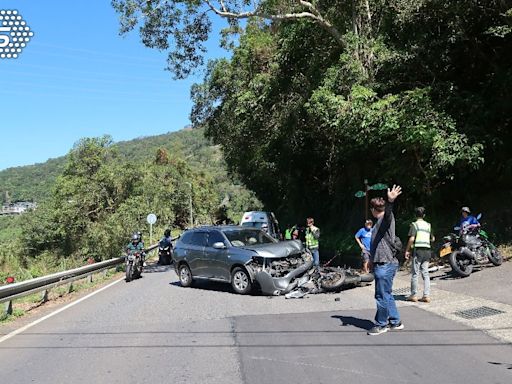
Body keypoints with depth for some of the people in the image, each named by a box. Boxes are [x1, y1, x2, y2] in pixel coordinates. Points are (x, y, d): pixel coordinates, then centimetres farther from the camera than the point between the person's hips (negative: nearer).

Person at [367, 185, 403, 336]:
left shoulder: (385, 219, -13)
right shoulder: (381, 221, 19)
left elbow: (388, 213, -40)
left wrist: (391, 201, -61)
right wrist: (372, 257, 44)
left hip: (385, 265, -11)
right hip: (385, 264, 11)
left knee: (382, 296, 0)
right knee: (387, 295, 18)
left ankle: (381, 325, 12)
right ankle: (395, 322, 28)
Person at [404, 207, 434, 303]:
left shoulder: (415, 224, -5)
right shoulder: (428, 225, 12)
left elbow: (411, 239, -13)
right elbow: (432, 239, 21)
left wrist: (407, 250, -5)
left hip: (418, 250, -5)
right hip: (427, 251, 5)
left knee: (415, 273, 1)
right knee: (425, 273, 7)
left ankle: (413, 295, 5)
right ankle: (426, 295, 5)